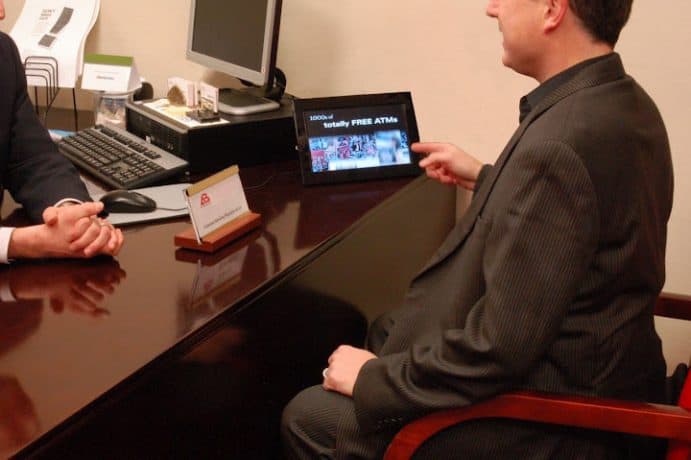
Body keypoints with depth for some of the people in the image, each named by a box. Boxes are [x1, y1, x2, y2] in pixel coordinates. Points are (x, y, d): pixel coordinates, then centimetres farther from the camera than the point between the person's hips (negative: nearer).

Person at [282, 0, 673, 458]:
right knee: (385, 333, 25)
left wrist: (374, 378, -15)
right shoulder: (623, 102, 0)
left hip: (552, 421, -10)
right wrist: (486, 180, 22)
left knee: (308, 418, 0)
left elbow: (499, 346, -28)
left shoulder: (557, 146, -31)